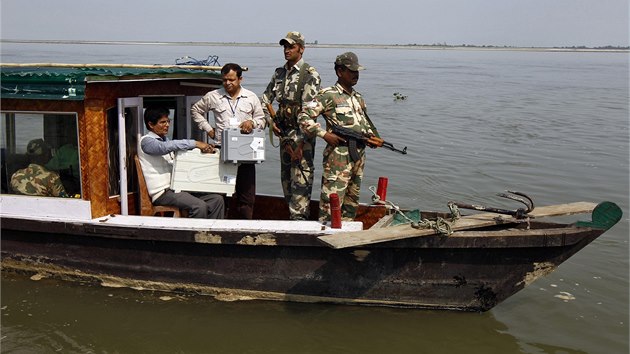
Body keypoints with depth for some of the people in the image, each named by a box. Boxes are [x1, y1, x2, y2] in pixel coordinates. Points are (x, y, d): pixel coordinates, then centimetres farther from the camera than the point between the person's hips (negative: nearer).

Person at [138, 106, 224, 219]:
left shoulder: (165, 140, 21)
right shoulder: (146, 141, -5)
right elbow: (165, 147, -26)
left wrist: (205, 148, 2)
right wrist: (195, 144, -28)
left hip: (177, 187, 9)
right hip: (163, 192, -9)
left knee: (217, 199, -6)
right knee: (199, 206, -29)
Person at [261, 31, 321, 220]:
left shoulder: (310, 75, -10)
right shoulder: (279, 73, 12)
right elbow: (265, 100, 23)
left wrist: (300, 143, -22)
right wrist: (271, 121, 6)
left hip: (302, 134, -7)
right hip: (284, 133, 8)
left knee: (301, 177, -10)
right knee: (286, 176, 12)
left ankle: (299, 216, -8)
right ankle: (292, 215, 22)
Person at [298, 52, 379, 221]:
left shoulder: (358, 98, 18)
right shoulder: (329, 95, -6)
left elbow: (366, 123, 30)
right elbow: (304, 116, -11)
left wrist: (372, 137, 9)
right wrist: (325, 134, -16)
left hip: (359, 155, 8)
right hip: (339, 155, -8)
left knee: (352, 200, 14)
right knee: (332, 201, -10)